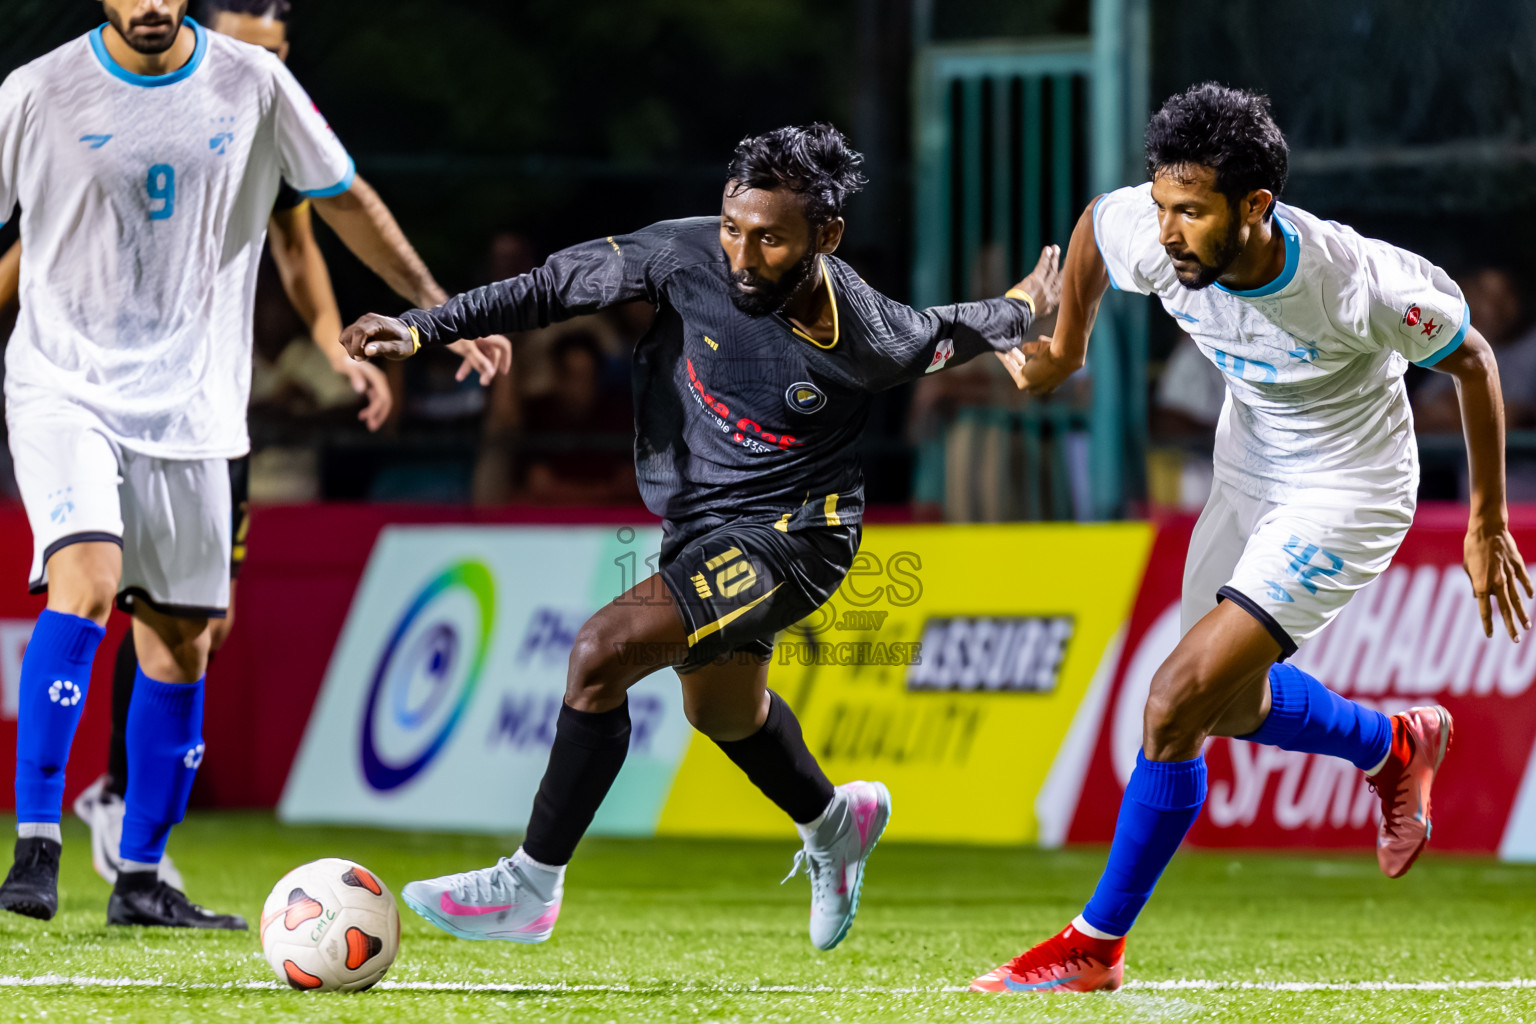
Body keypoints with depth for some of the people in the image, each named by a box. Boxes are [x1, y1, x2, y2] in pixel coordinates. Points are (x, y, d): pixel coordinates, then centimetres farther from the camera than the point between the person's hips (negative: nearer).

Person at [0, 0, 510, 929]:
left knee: (181, 642, 5)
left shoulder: (252, 85, 1)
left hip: (188, 408, 4)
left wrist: (442, 311, 14)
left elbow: (344, 200, 13)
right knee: (85, 581, -25)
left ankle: (142, 880, 17)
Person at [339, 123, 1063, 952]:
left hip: (791, 534, -6)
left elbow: (941, 334, 0)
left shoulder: (870, 340, -23)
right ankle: (833, 822, 60)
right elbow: (557, 288, -10)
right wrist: (422, 328, -16)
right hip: (698, 522, 6)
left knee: (603, 653, -23)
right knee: (721, 712, 28)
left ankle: (530, 888, -14)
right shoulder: (689, 255, -19)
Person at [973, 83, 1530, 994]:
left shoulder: (1358, 284, -34)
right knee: (1229, 704, 21)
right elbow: (1095, 220, 4)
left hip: (1344, 500, -7)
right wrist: (1065, 349, 6)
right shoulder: (1148, 237, -23)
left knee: (1178, 703, -15)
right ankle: (1397, 748, 49)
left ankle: (1097, 944, -1)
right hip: (1248, 476, 7)